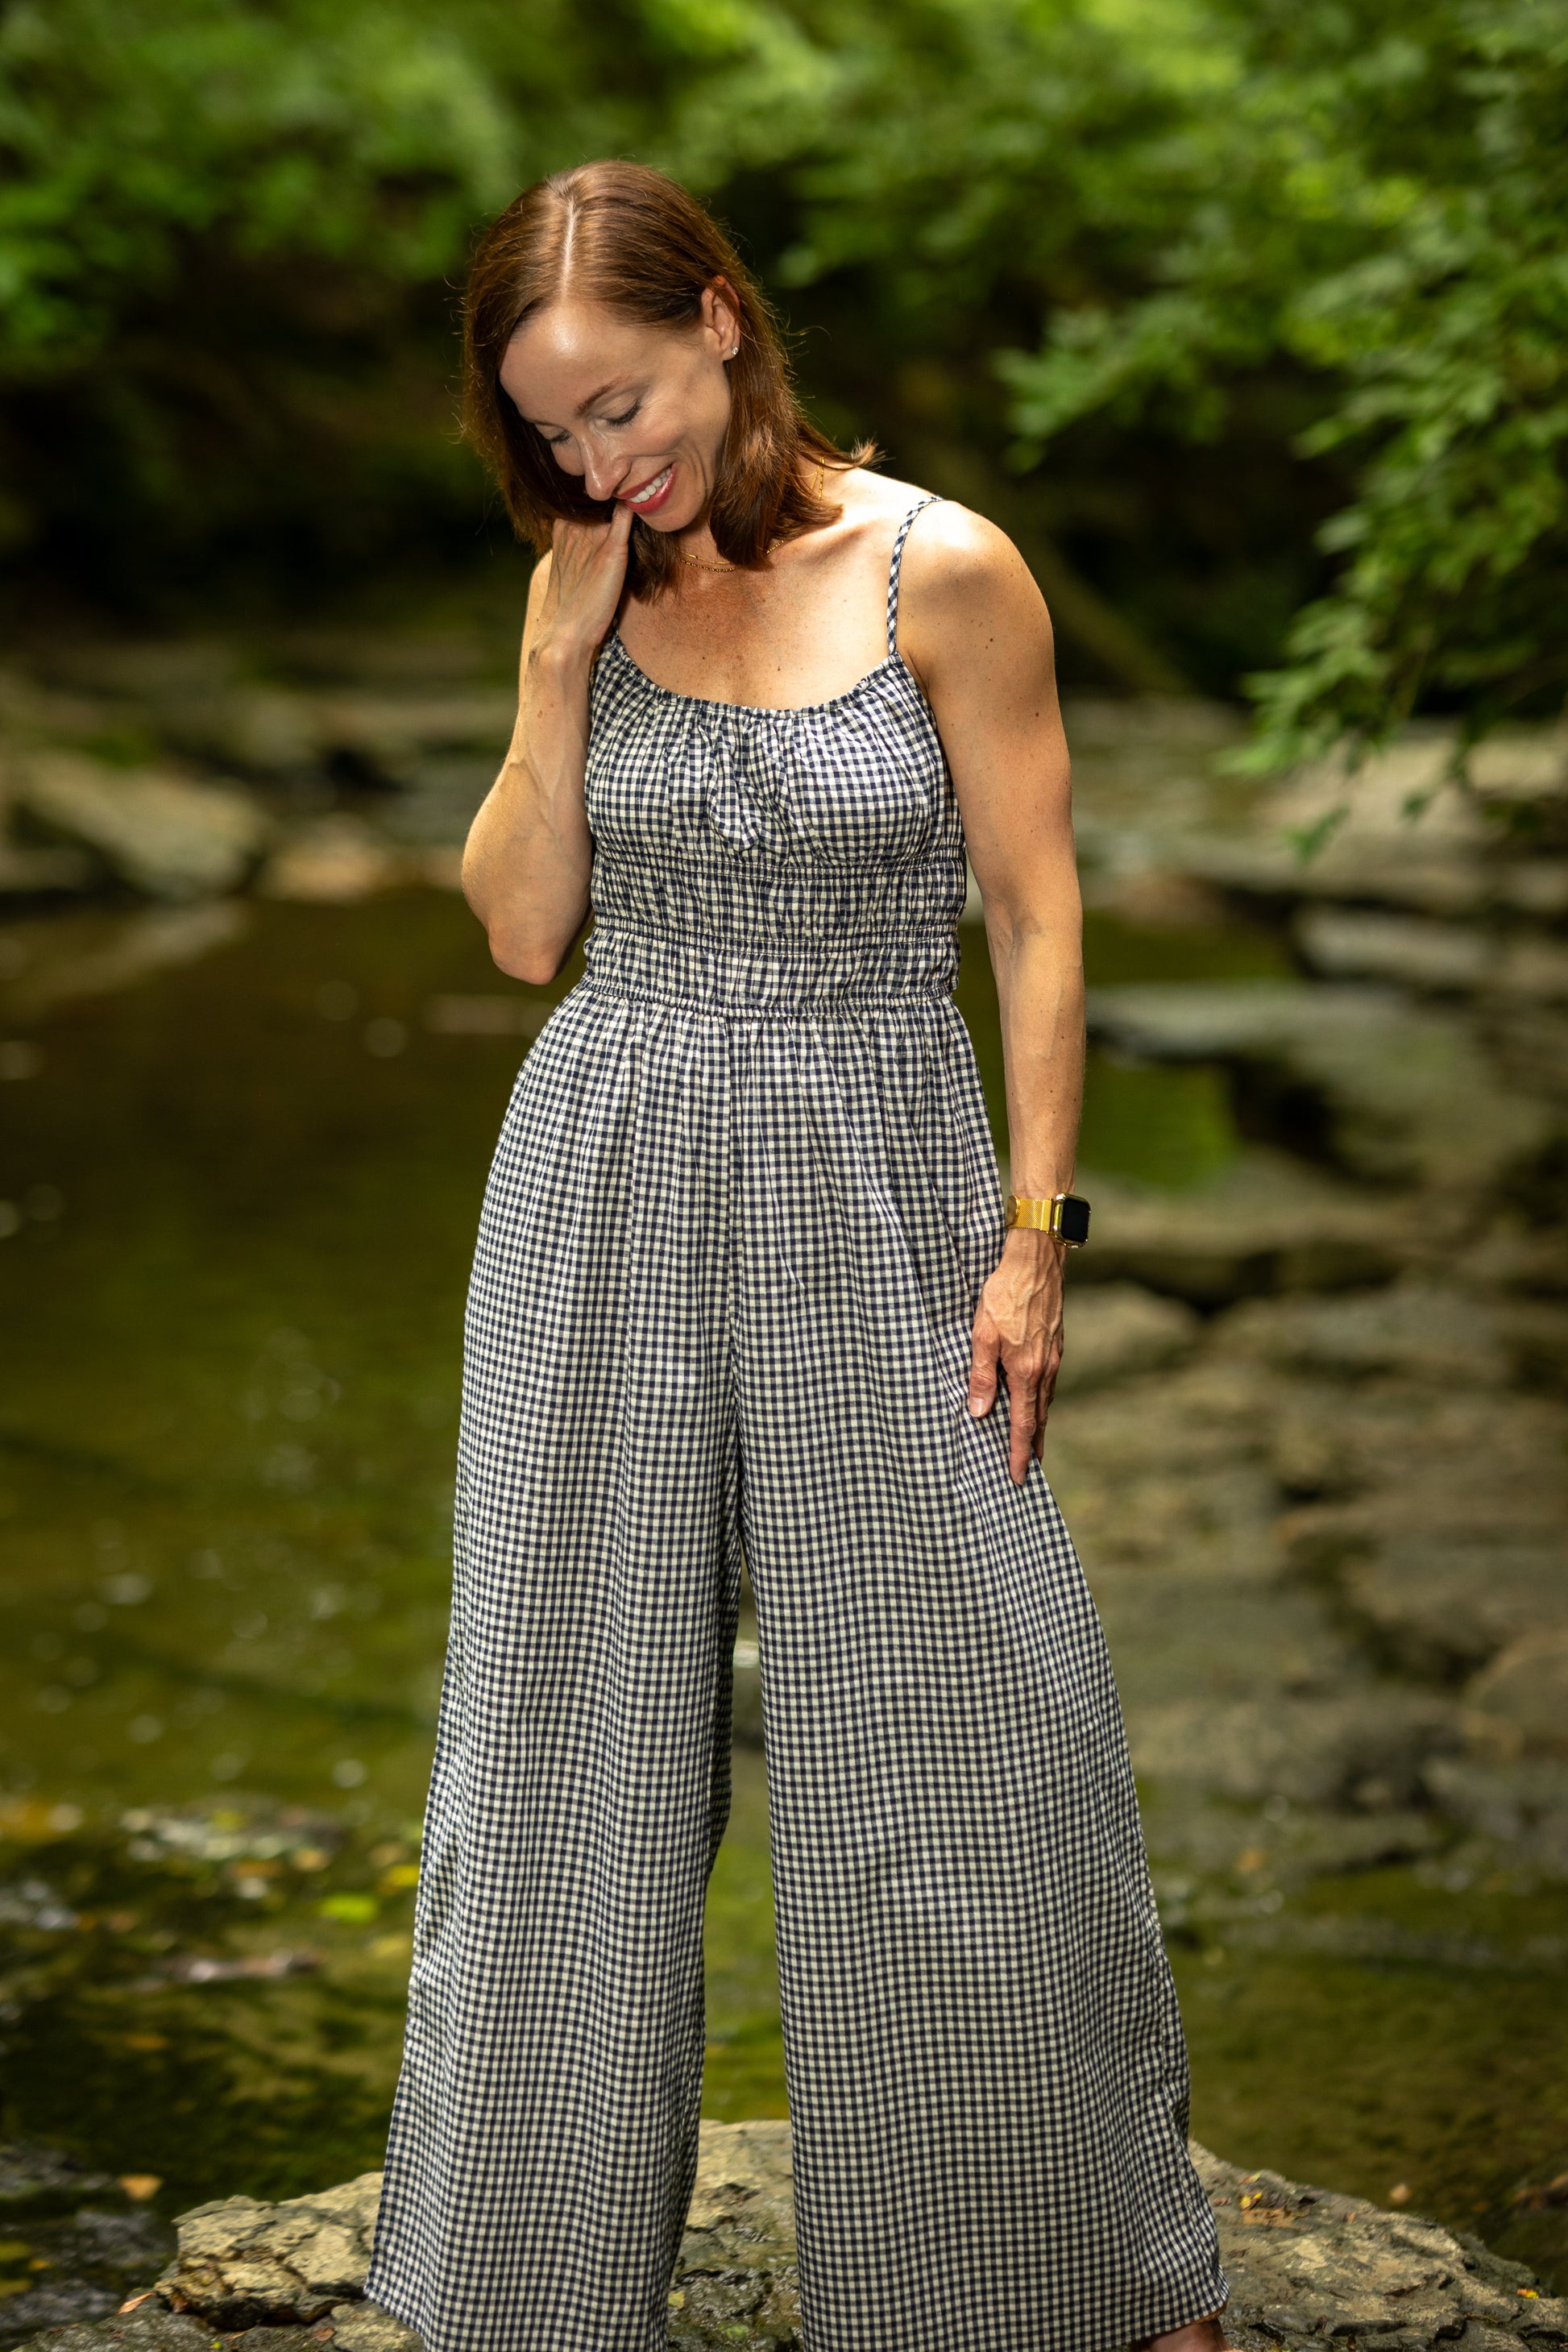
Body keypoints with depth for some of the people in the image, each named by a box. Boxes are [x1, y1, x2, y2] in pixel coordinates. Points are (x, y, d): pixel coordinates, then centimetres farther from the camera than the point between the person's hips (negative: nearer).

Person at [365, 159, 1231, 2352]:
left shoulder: (948, 574, -8)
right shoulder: (591, 593, 3)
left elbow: (1040, 923, -5)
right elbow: (524, 930, 2)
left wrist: (1035, 1234, -8)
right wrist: (560, 663, -8)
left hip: (875, 1191, -3)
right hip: (614, 1188, 3)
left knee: (966, 1726, 4)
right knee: (578, 1721, 9)